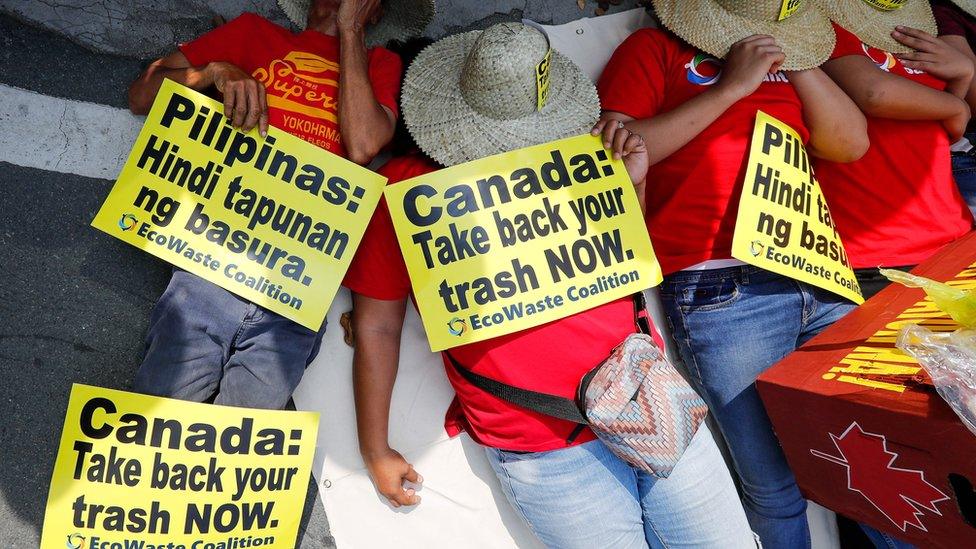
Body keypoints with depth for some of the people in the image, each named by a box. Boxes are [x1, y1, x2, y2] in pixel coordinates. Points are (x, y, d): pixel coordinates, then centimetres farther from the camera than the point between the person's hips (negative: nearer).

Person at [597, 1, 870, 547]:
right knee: (776, 485, -1)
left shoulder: (789, 58, 23)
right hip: (721, 290, -5)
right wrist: (729, 88, -5)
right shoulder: (655, 49, 8)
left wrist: (791, 61, 7)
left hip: (820, 277, 6)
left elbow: (852, 144, 15)